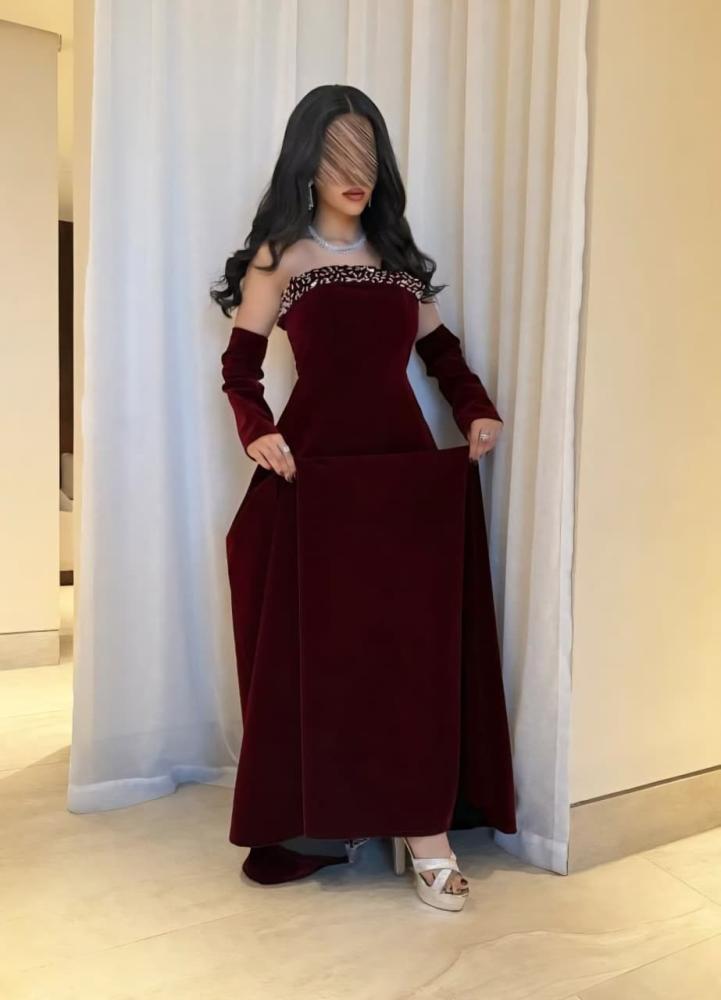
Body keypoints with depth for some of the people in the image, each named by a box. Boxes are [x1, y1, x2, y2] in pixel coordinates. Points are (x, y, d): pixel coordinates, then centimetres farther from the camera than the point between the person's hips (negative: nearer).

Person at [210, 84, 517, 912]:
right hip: (315, 474, -3)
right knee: (317, 651, 0)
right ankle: (321, 821, 13)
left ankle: (423, 828, 5)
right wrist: (255, 431, -15)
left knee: (420, 648, -2)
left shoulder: (398, 254, 16)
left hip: (409, 469, 3)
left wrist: (478, 411, 3)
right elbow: (240, 365, 3)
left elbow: (440, 349, 20)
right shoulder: (278, 258, 5)